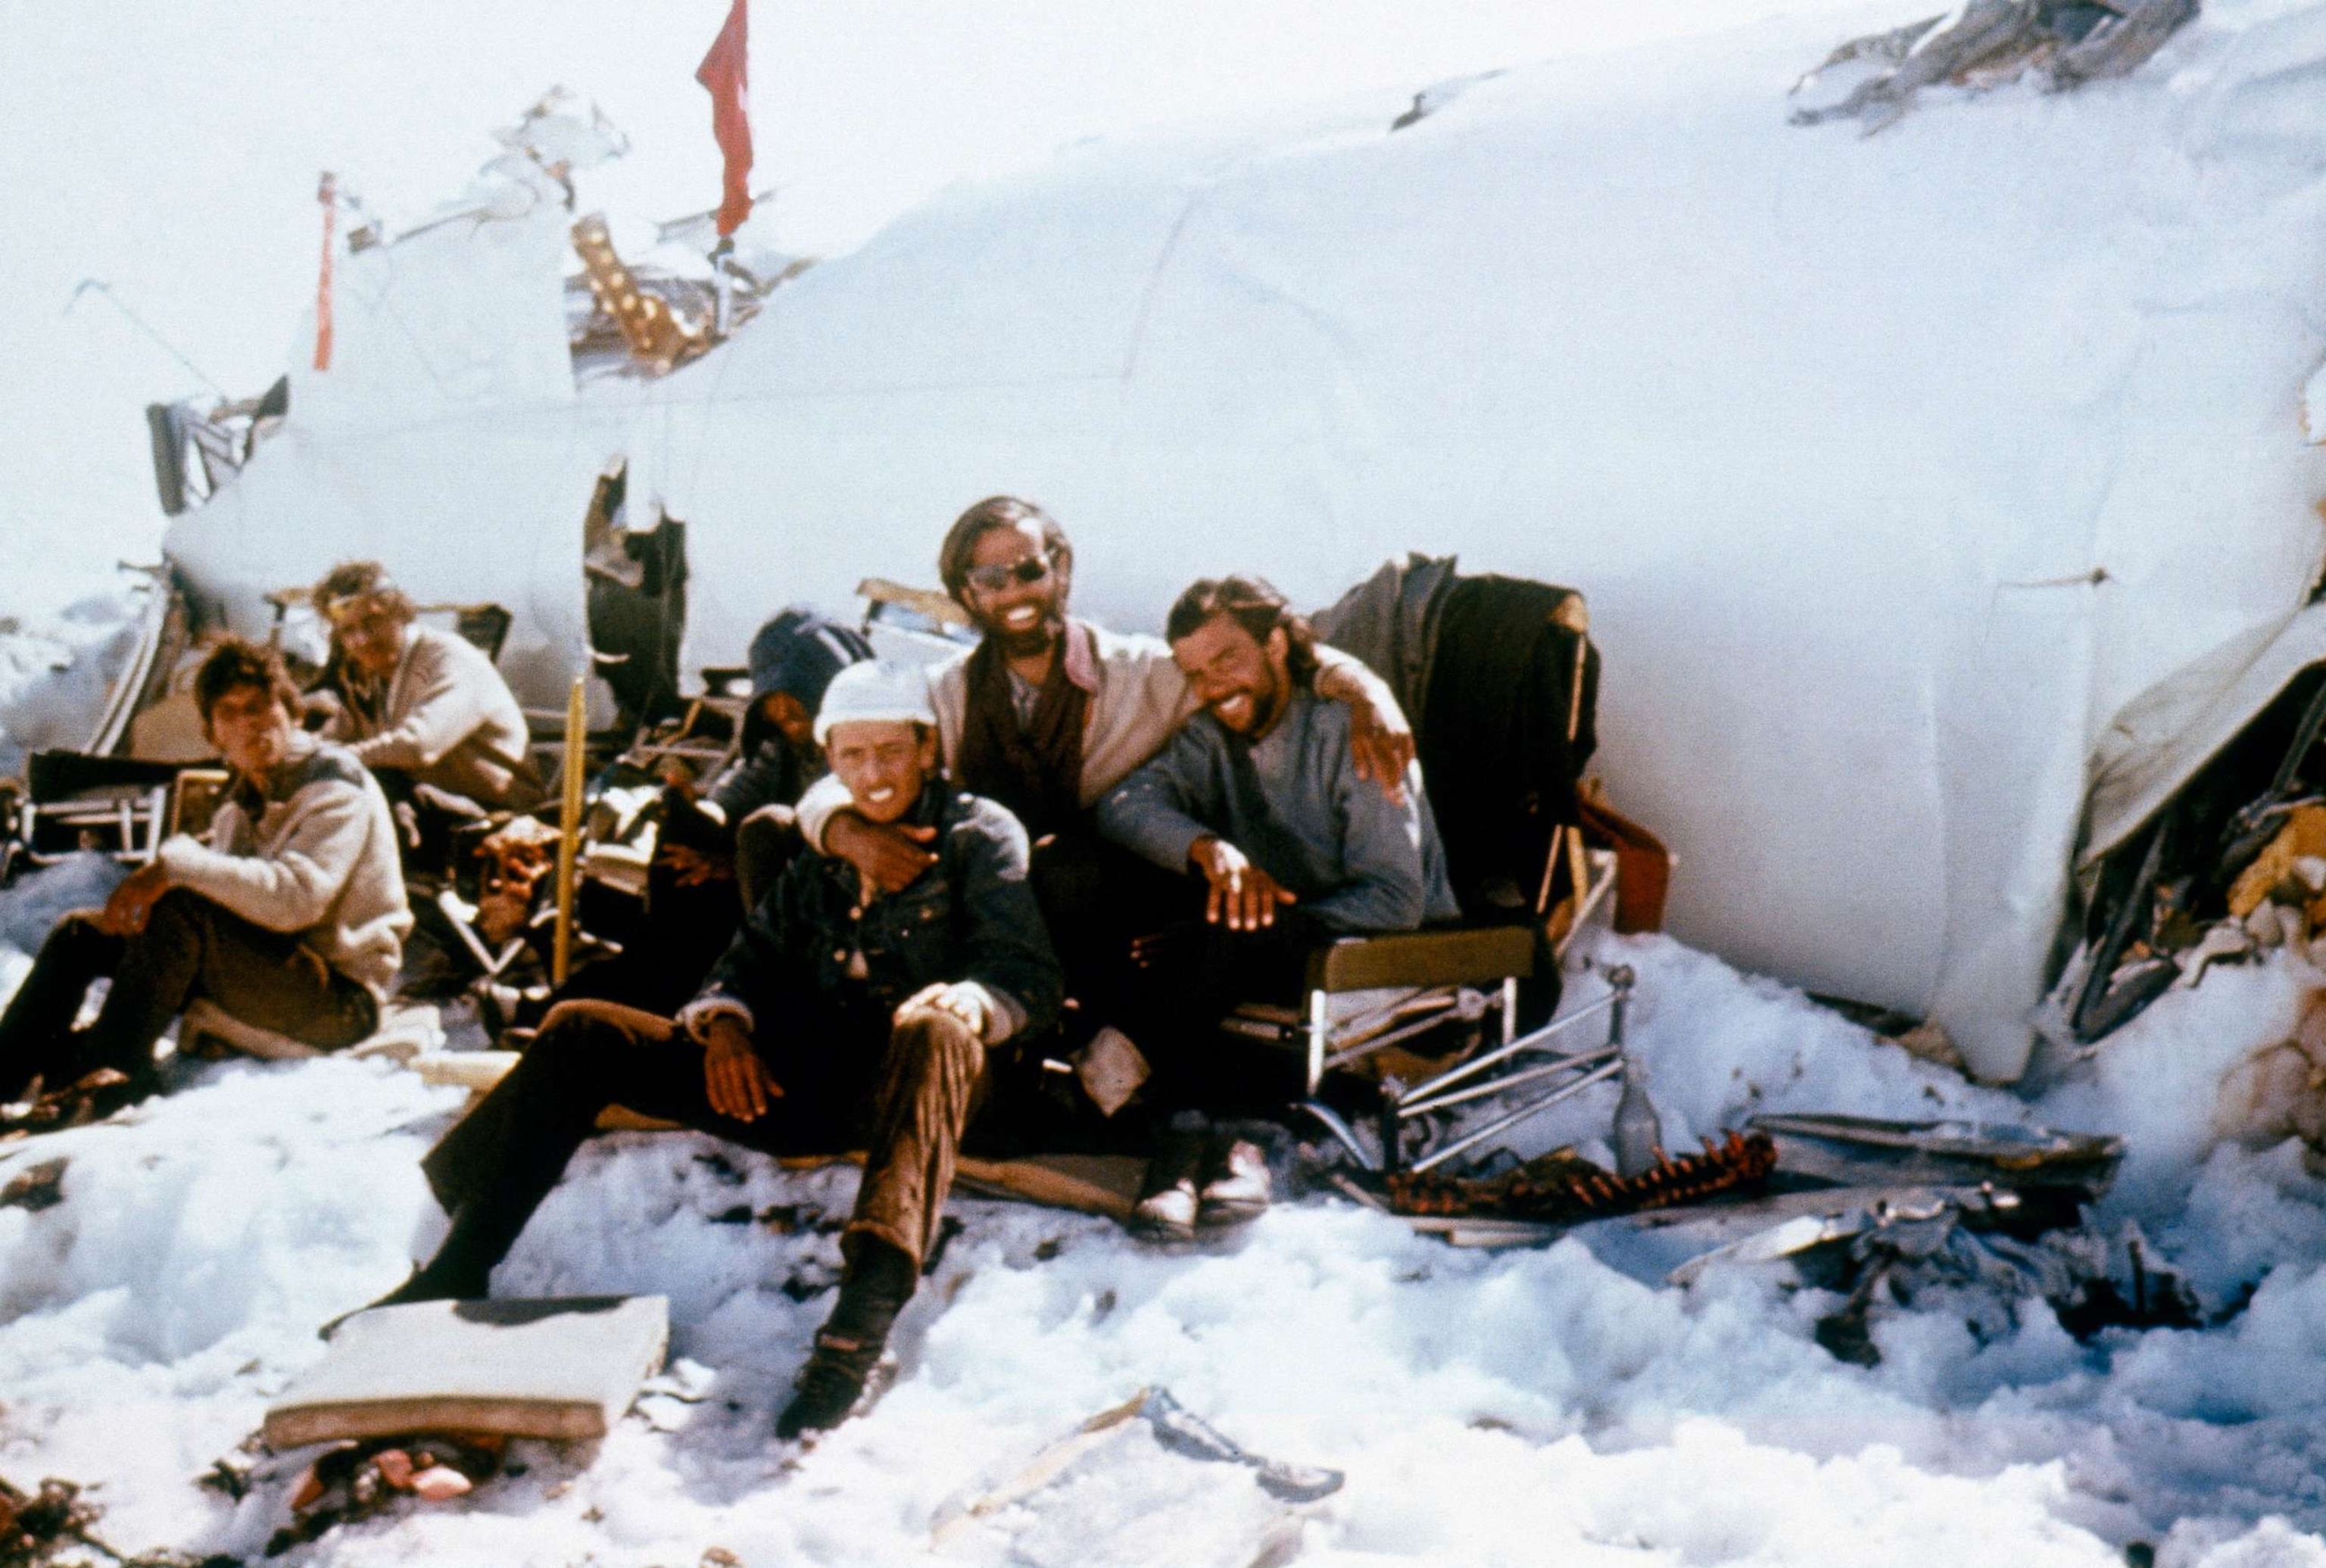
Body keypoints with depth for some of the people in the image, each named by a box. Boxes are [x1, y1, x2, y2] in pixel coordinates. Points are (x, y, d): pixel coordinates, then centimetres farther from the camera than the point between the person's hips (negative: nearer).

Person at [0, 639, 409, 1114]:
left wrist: (176, 865, -27)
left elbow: (295, 899, -28)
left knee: (182, 906, -29)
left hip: (343, 998, -8)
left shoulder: (334, 783, -13)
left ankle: (110, 1069, -17)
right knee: (82, 932, 7)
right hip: (265, 965, 9)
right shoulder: (245, 799, 14)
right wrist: (147, 884, -17)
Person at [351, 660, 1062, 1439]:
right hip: (796, 1083, 5)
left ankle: (863, 1317, -56)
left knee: (936, 1035, -41)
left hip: (901, 1086, -5)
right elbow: (757, 951, 18)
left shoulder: (980, 835, 6)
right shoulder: (819, 844, 22)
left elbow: (1031, 975, -5)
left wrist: (971, 1000, -28)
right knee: (581, 1032, -3)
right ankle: (460, 1265, -7)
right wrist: (725, 1021, -6)